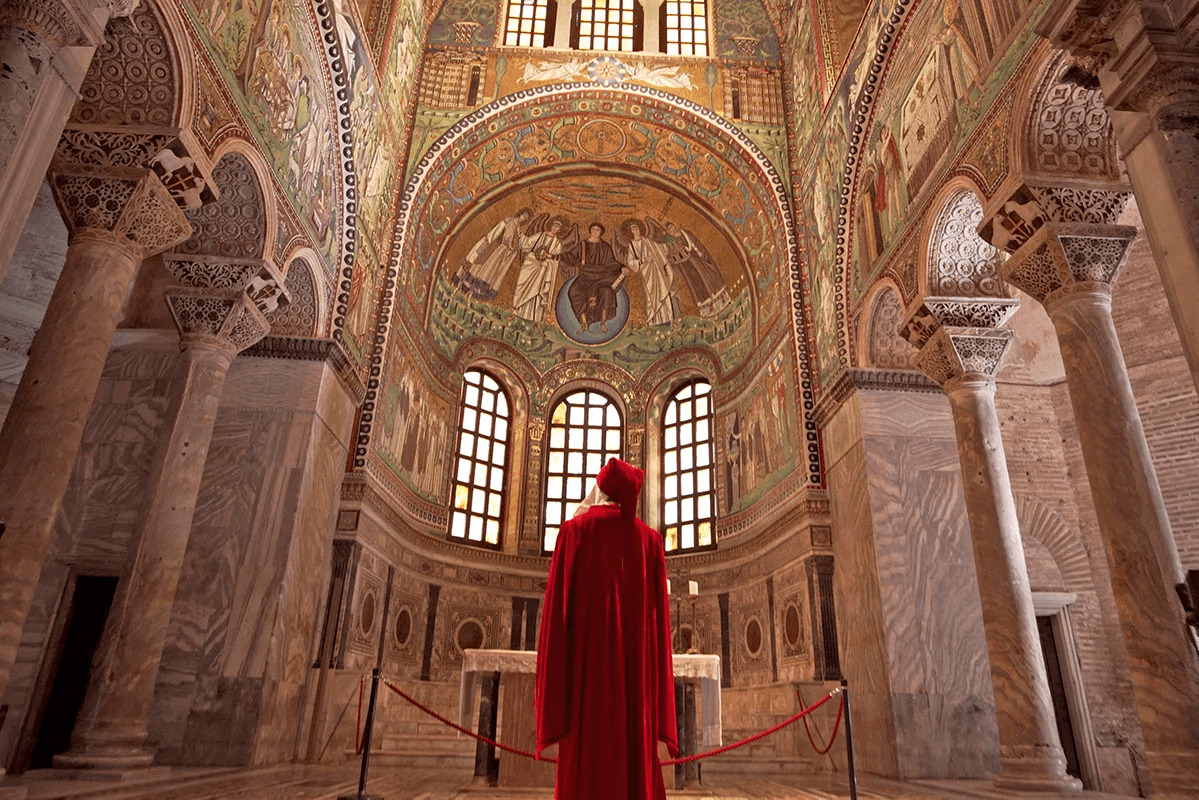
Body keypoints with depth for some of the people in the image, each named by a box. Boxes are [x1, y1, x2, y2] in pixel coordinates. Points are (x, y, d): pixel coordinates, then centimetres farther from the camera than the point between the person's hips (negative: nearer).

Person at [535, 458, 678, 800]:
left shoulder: (576, 530, 4)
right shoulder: (650, 539, 13)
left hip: (587, 664, -3)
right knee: (636, 762, 6)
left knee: (585, 769, -3)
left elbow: (558, 605, -3)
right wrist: (657, 689, 12)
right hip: (637, 670, 3)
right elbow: (660, 616, 10)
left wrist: (553, 681, -1)